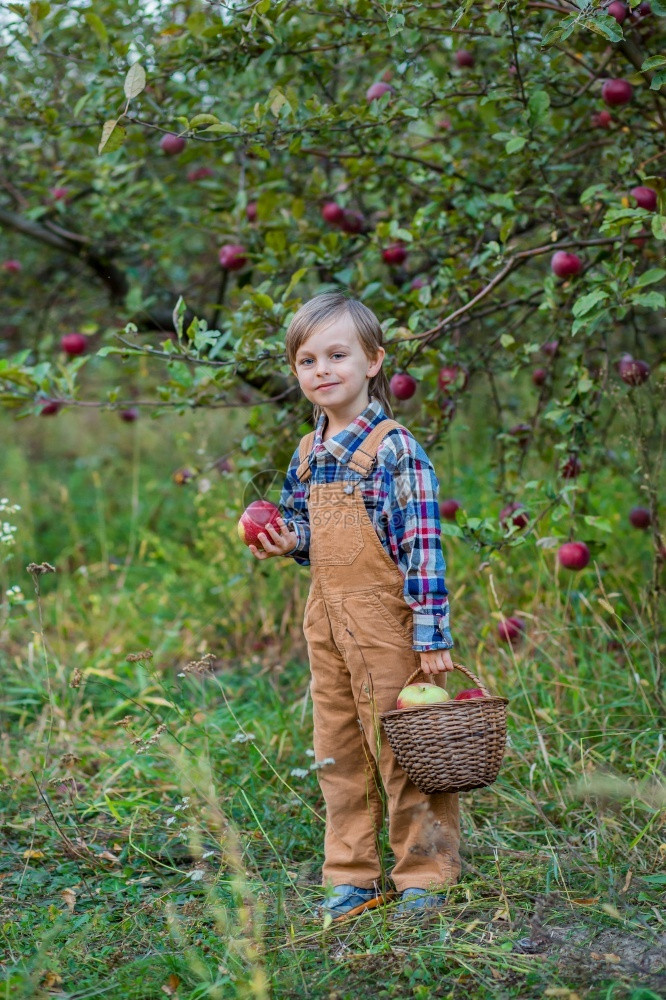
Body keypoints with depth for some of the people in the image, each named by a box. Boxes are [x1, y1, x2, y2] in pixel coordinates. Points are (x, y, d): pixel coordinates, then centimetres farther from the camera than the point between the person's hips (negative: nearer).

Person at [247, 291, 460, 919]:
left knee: (400, 749, 0)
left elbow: (423, 542, -14)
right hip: (326, 615, 7)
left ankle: (426, 876, 13)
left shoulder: (393, 447, -12)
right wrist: (287, 541, 0)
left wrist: (431, 635, -17)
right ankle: (352, 875, 23)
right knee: (337, 751, 12)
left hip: (383, 618, -7)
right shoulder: (306, 454, 9)